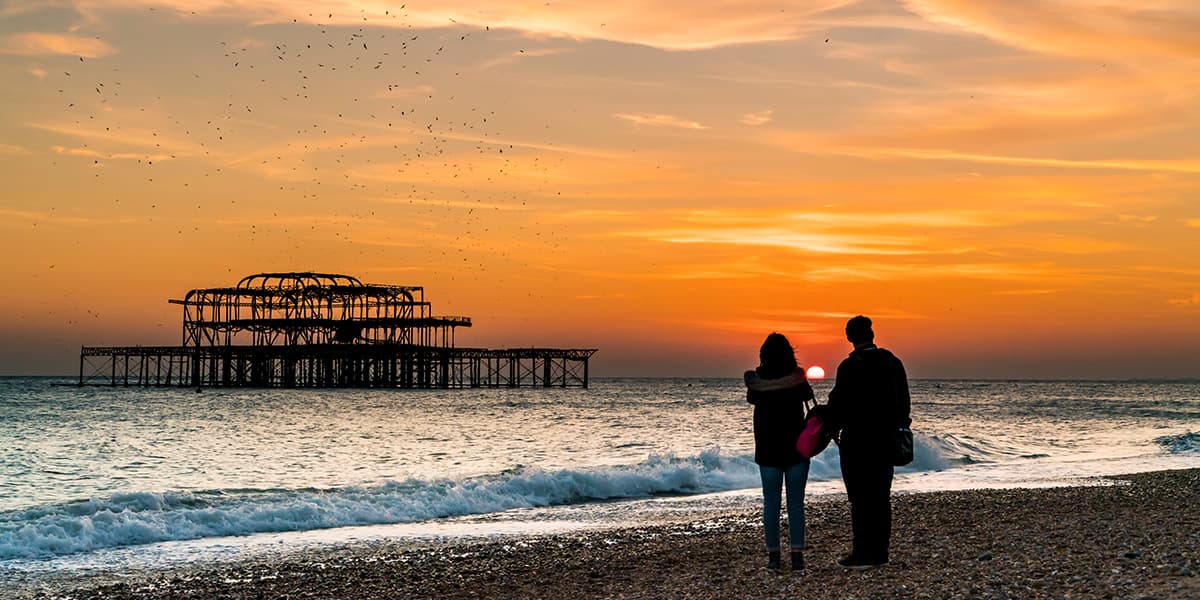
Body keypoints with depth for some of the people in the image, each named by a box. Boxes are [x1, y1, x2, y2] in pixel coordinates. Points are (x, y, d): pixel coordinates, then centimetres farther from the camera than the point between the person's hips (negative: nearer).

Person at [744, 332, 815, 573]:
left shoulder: (756, 380, -6)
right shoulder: (798, 377, -9)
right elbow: (808, 397, 10)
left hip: (767, 449, 0)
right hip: (796, 447, 0)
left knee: (771, 503, 6)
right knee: (796, 502, 3)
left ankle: (773, 556, 4)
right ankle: (797, 556, -3)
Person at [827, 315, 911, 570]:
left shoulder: (850, 366, -14)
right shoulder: (893, 362, 5)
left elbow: (839, 403, -12)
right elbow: (903, 400, 10)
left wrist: (834, 427, 4)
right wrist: (897, 426, 19)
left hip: (857, 440, -6)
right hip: (886, 439, 6)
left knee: (860, 498, -3)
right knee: (881, 496, 10)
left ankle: (863, 553, -3)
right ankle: (880, 551, 14)